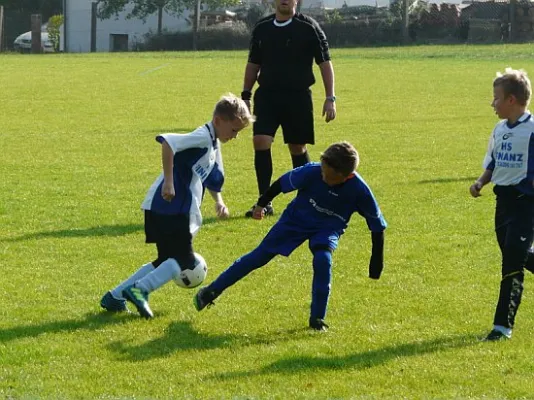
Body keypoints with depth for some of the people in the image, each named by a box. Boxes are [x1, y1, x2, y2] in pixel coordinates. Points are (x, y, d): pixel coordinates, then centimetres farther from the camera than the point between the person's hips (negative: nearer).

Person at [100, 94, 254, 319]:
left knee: (167, 261, 14)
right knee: (184, 260, -9)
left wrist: (219, 201, 14)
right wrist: (169, 181, -29)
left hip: (178, 210, 10)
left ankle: (115, 297, 13)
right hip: (170, 207, -10)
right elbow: (168, 143, -28)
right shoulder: (202, 137, -13)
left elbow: (212, 180, 32)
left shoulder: (213, 146, 18)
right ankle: (140, 289, -17)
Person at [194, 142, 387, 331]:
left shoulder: (359, 191, -31)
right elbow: (283, 183, -11)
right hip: (296, 219, 1)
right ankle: (211, 291, 17)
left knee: (323, 259, -29)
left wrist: (376, 262, -13)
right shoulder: (312, 172, -31)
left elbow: (377, 226, -17)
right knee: (259, 256, 2)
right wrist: (262, 203, 3)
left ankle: (317, 318, -12)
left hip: (328, 228, -1)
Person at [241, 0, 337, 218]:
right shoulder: (261, 28, 8)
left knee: (297, 148, 5)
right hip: (266, 95, 3)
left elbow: (325, 63, -3)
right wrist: (245, 95, 13)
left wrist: (330, 98, -8)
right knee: (260, 142, -13)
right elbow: (253, 64, 17)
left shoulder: (309, 27, -4)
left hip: (298, 97, -3)